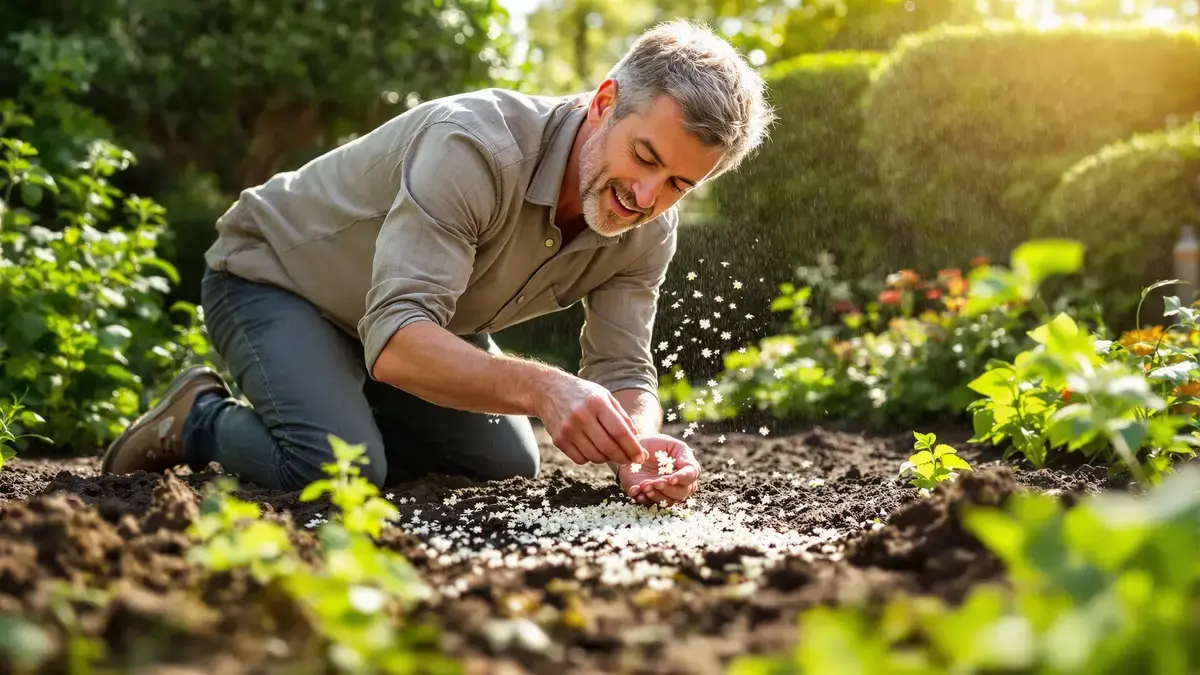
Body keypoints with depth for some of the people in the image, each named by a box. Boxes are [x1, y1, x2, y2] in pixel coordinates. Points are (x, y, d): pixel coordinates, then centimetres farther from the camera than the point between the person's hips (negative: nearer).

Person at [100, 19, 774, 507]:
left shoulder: (648, 231, -16)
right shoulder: (473, 146, -38)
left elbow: (625, 373, -15)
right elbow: (396, 340, -45)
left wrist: (642, 444, -39)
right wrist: (540, 387, -60)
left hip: (410, 302, 7)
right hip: (274, 277, -7)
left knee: (510, 470, 1)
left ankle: (340, 412, 20)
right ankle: (199, 419, 2)